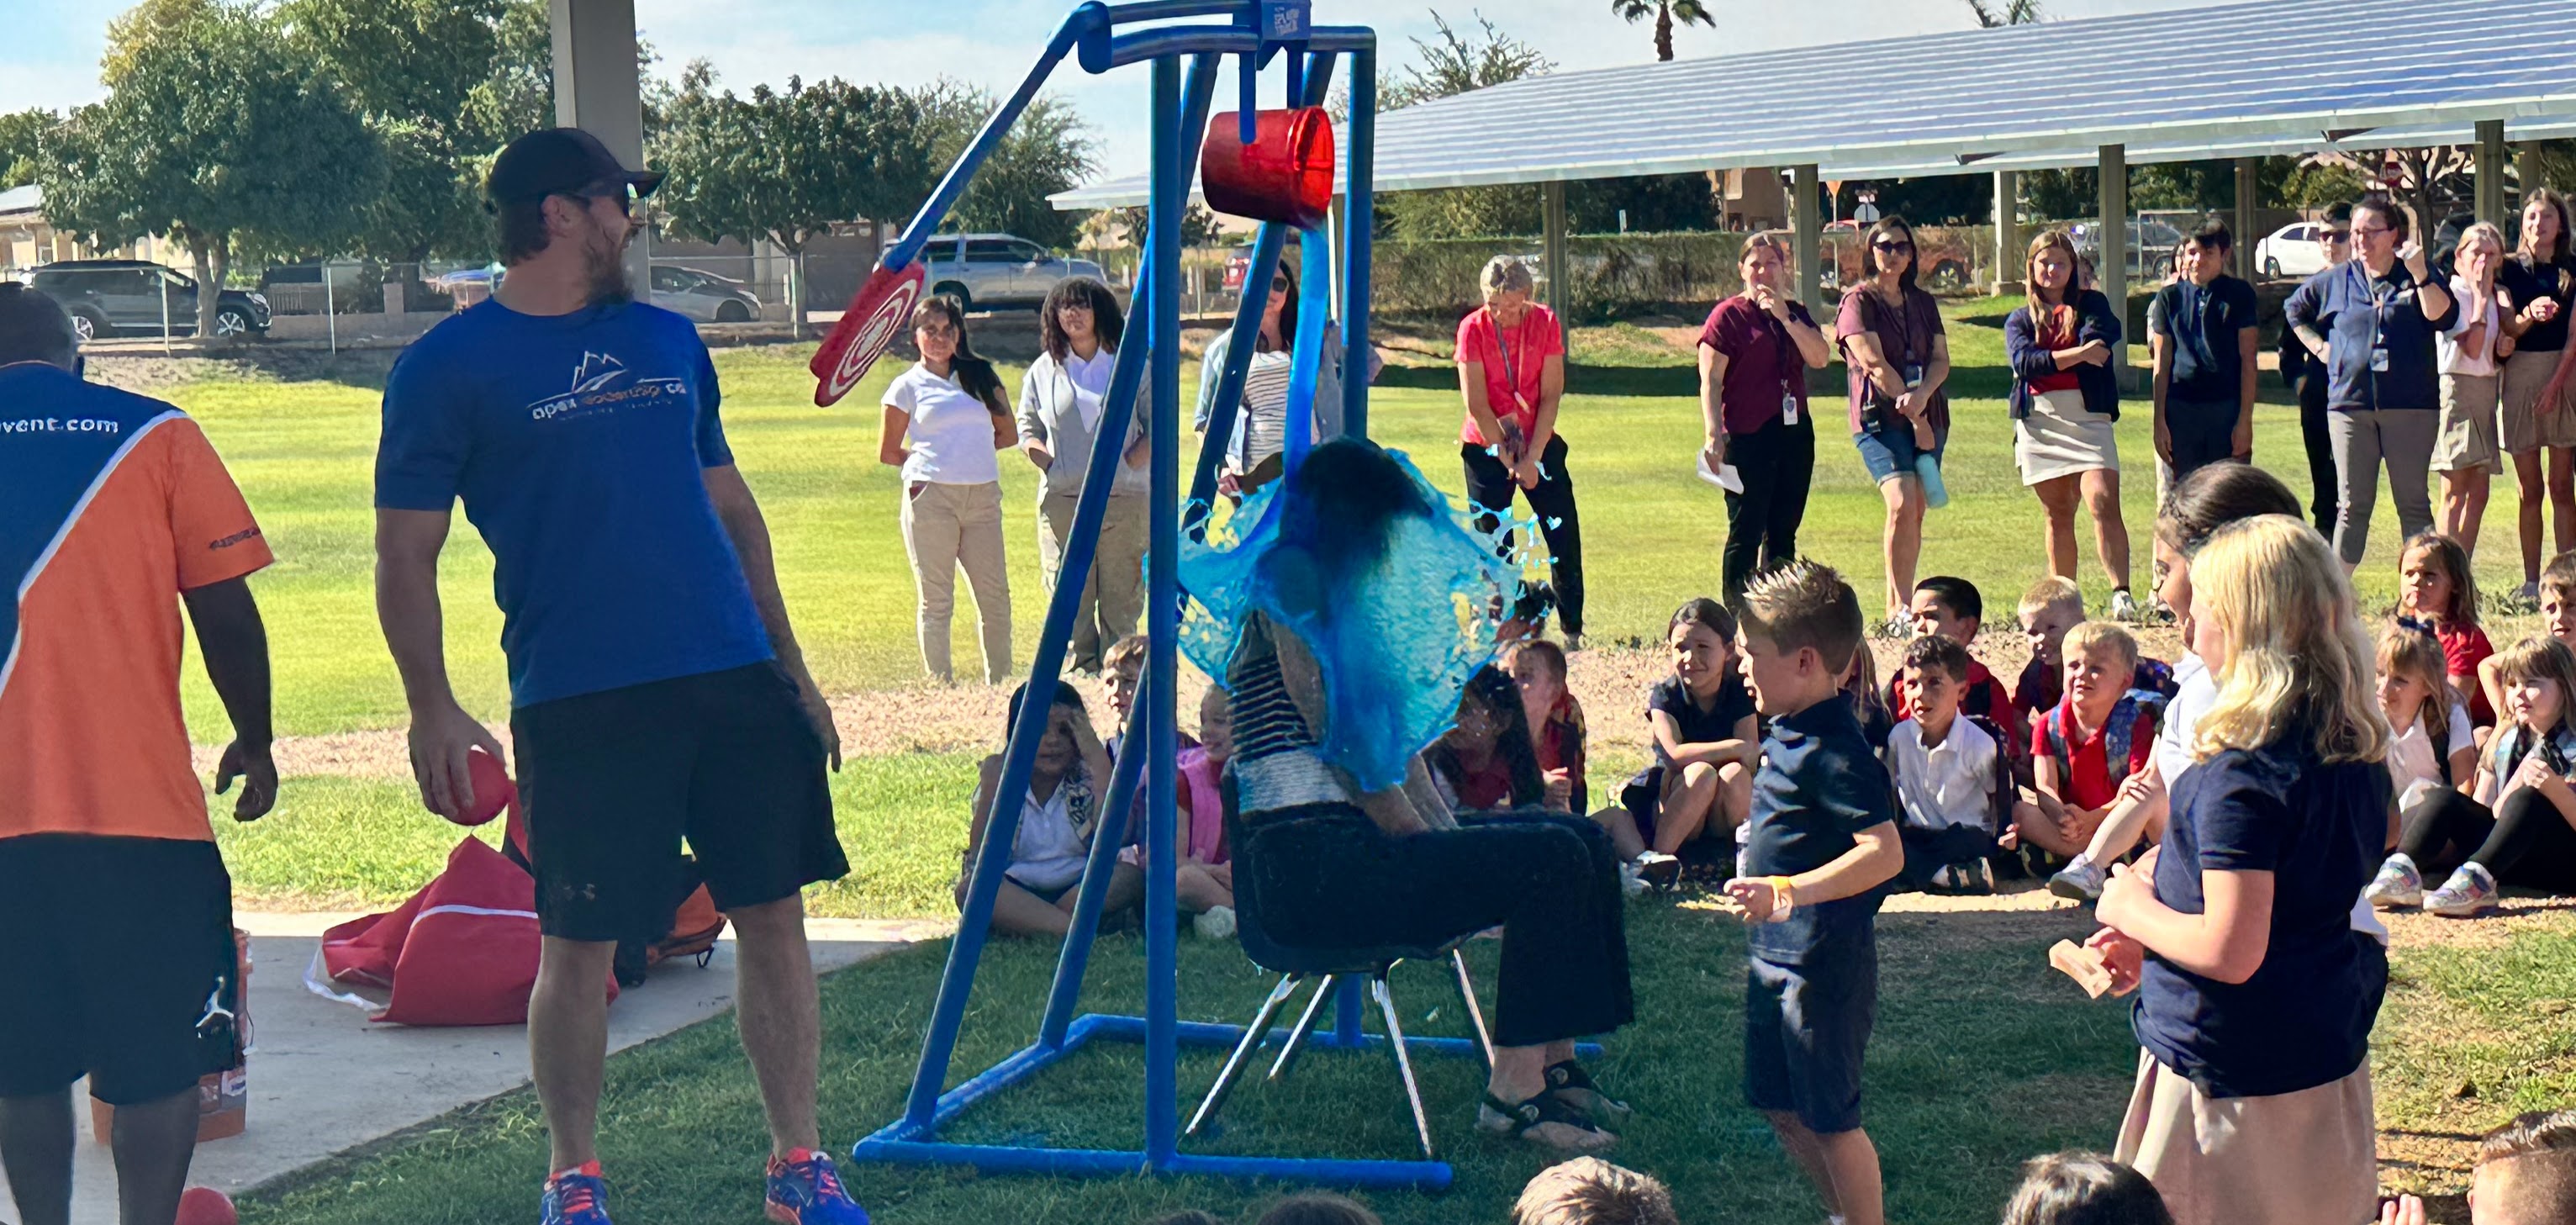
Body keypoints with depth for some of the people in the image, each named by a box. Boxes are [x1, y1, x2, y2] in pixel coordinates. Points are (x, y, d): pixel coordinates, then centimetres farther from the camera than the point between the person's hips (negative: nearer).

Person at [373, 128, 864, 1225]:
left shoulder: (667, 342, 15)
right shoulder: (449, 369, -1)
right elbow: (406, 555, -3)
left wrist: (790, 667, 17)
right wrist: (430, 711, -12)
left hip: (734, 681, 5)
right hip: (578, 701, -5)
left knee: (774, 917, 4)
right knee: (578, 948, 1)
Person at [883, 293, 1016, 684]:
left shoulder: (980, 375, 14)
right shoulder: (908, 386, 6)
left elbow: (1008, 433, 16)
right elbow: (888, 453, 9)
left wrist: (967, 451, 9)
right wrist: (928, 461, 9)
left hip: (983, 495, 3)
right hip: (931, 497, -3)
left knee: (995, 594, 2)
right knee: (936, 600, 0)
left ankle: (999, 682, 12)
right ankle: (940, 685, 5)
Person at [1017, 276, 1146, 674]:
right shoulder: (1043, 370, 14)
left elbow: (1157, 424, 9)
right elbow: (1027, 428, 16)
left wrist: (1131, 459, -7)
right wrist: (1044, 458, -4)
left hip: (1124, 497, -1)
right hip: (1062, 501, 1)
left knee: (1122, 597, -2)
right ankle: (1080, 675, 0)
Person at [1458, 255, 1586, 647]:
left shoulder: (1546, 323, -6)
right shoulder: (1473, 328, -10)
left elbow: (1550, 396, -6)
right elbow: (1477, 405, -11)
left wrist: (1532, 458, -13)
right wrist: (1508, 460, -13)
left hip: (1540, 441, 1)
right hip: (1486, 446, -1)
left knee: (1564, 535, -1)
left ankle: (1572, 627, 10)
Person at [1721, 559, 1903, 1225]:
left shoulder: (1835, 750, -22)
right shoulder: (1785, 733, 8)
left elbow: (1885, 852, -30)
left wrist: (1787, 891, -37)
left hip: (1825, 964, -10)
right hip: (1776, 955, 10)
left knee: (1829, 1118, 0)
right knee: (1779, 1105, 20)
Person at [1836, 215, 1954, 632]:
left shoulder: (1923, 303, 17)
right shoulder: (1858, 301, 0)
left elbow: (1941, 360, 7)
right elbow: (1876, 365, -9)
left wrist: (1921, 396, -15)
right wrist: (1915, 418, -13)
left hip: (1927, 419, 6)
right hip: (1879, 419, -6)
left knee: (1915, 515, 3)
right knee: (1902, 506, -21)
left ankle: (1898, 608, 10)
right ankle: (1899, 610, -19)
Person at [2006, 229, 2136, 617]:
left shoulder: (2091, 304, 14)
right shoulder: (2019, 319, 15)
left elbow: (2103, 335, -8)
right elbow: (2024, 361, -5)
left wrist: (2053, 359, -9)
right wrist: (2077, 355, -15)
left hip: (2088, 417, -2)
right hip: (2039, 421, 2)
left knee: (2103, 503, -18)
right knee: (2058, 514, 5)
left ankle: (2121, 593, -22)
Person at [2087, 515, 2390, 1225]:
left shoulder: (2241, 773, -23)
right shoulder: (2353, 752, 5)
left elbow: (2230, 951, -26)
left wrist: (2132, 909, -8)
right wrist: (2149, 943, 16)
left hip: (2234, 1075, -9)